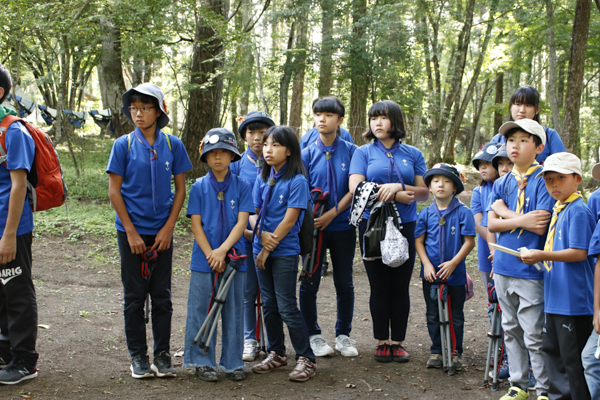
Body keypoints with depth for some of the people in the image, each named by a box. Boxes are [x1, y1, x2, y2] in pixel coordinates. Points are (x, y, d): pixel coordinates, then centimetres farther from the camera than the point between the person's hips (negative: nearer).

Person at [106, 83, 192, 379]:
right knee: (134, 296, 5)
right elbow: (114, 191, -3)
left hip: (162, 232, 1)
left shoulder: (173, 145, 1)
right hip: (131, 231, -1)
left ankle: (163, 355, 16)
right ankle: (138, 356, 16)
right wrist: (131, 232, -8)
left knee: (162, 295, 6)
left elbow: (180, 189, 5)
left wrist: (168, 228, -4)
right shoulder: (123, 145, -3)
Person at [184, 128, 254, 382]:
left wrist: (222, 251, -16)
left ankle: (233, 363, 17)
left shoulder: (242, 186, 2)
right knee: (202, 311, 4)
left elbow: (242, 222, -5)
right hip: (204, 260, 0)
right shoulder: (199, 187, 2)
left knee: (234, 311, 6)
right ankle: (203, 362, 15)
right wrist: (210, 255, -11)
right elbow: (196, 224, -2)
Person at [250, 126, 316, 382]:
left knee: (287, 307, -6)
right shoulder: (262, 178, 9)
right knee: (269, 304, 12)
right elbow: (255, 212, 8)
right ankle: (276, 354, 25)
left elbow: (290, 219, -14)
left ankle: (306, 358, 4)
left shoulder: (297, 181, -10)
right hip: (261, 249, 6)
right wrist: (263, 236, -11)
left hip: (285, 252, -6)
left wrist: (270, 245, -12)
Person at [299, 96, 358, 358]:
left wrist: (332, 213, -15)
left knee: (344, 283, 8)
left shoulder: (350, 151, 0)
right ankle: (313, 335, 18)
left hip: (342, 226, 0)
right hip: (313, 226, 0)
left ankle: (343, 335, 22)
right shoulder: (307, 154, 2)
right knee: (310, 283, 4)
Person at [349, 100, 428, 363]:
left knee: (400, 287, 3)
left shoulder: (412, 154, 9)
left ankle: (398, 342, 14)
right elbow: (356, 189, -9)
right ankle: (382, 341, 14)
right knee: (379, 287, 4)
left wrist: (399, 187, -16)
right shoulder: (363, 153, 5)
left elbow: (425, 193, 3)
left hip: (405, 226, 1)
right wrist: (398, 197, -12)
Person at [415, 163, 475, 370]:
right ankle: (436, 351, 23)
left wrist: (453, 263, -16)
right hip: (431, 274, 2)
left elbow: (469, 242, -8)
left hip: (455, 274, -2)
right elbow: (418, 241, 4)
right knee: (433, 315, 11)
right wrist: (426, 264, -9)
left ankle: (456, 352, 21)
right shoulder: (426, 213, 2)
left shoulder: (463, 212, -7)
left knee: (455, 316, 9)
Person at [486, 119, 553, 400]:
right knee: (511, 331, 15)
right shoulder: (502, 183, 10)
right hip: (503, 268, 6)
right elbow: (491, 224, 2)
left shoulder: (543, 181, -8)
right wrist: (521, 221, -13)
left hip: (530, 270, -6)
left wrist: (504, 211, -7)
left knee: (534, 335, -3)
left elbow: (540, 226, -17)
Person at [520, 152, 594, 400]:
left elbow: (579, 253, -21)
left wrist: (543, 255, -21)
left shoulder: (578, 211, -14)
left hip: (574, 298, -10)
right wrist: (540, 257, 10)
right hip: (555, 296, 10)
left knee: (573, 356, -2)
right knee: (552, 349, 18)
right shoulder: (558, 210, 13)